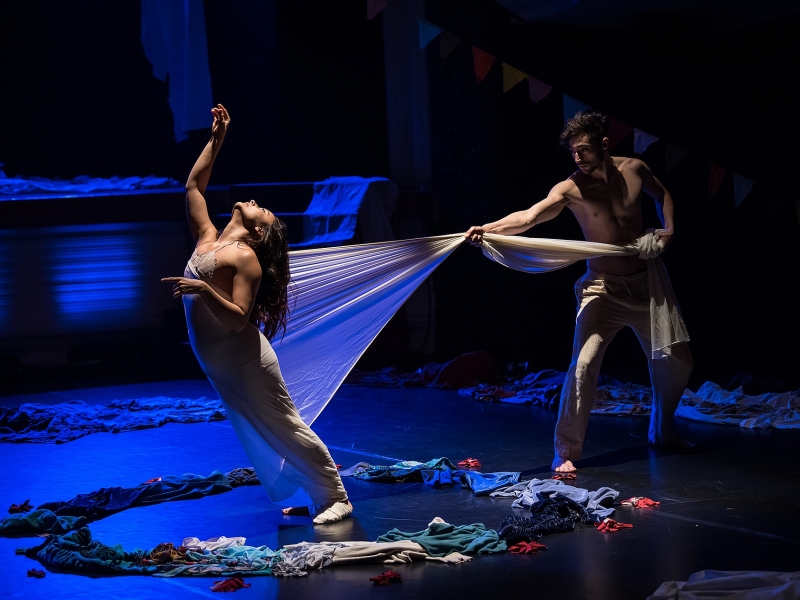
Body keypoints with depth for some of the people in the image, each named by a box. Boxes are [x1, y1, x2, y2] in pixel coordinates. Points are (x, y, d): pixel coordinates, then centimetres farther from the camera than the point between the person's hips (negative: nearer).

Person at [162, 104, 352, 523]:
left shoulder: (246, 258, -14)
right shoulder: (207, 242, 9)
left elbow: (238, 319, -22)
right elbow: (193, 186, 16)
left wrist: (202, 290, -33)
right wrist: (216, 140, 14)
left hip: (244, 358, -8)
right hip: (216, 361, 8)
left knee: (283, 428, -3)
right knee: (256, 435, 11)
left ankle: (334, 498, 4)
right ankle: (302, 497, 20)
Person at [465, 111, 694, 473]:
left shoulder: (634, 169, -5)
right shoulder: (570, 189, -17)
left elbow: (661, 194, 18)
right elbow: (529, 216, -36)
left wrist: (668, 229, 1)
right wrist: (488, 229, -53)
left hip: (645, 284, 4)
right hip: (603, 289, -4)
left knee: (676, 362, 13)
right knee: (583, 365, -21)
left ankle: (661, 431, 39)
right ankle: (566, 452, -11)